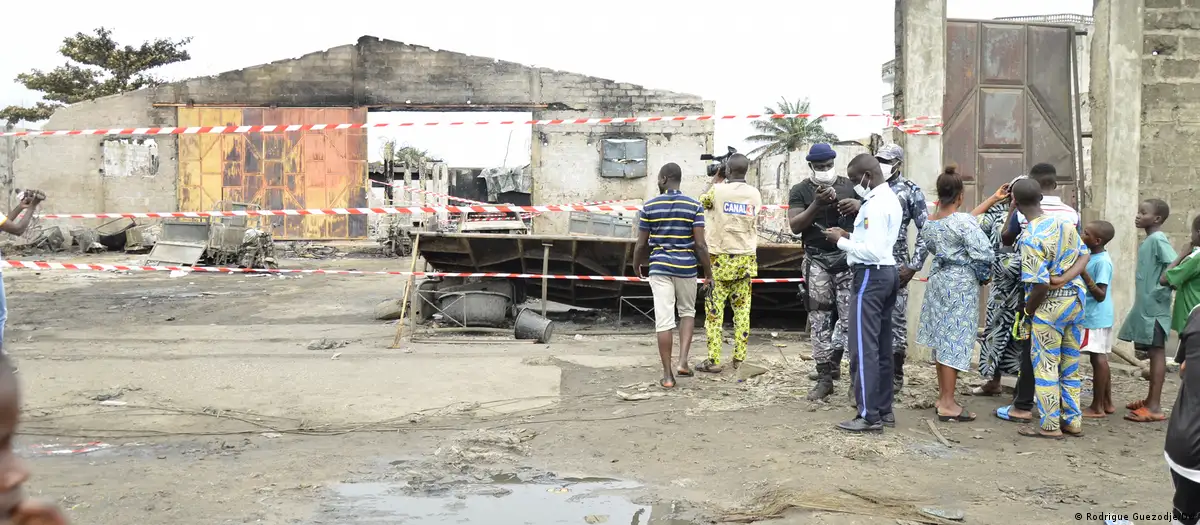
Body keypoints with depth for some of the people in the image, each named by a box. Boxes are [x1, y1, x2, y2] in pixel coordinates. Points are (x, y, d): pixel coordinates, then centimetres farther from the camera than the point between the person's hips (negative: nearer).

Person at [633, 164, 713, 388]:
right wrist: (708, 271, 4)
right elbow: (700, 244, -7)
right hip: (686, 267, 0)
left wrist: (637, 266, 18)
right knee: (687, 312, 20)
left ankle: (667, 374, 4)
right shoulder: (694, 206, -3)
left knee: (664, 320, 1)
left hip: (659, 268, 0)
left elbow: (641, 244, 1)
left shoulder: (649, 206, -1)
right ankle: (683, 361, 5)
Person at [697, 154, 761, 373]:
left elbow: (702, 201, 12)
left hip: (722, 258, -4)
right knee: (742, 308, 7)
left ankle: (713, 360, -4)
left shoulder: (718, 190, -8)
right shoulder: (755, 194, 3)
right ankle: (740, 359, 9)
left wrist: (716, 178, 21)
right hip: (747, 258, 4)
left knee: (714, 309, -1)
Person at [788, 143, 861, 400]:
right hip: (817, 261, -1)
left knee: (849, 316, -7)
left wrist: (859, 205, -10)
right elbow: (795, 225, -5)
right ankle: (825, 376, 6)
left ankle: (829, 366, 8)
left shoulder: (850, 186, 10)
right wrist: (817, 204, -18)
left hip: (848, 257, 1)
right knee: (820, 319, 0)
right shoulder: (800, 191, 5)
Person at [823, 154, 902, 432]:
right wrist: (849, 235, 9)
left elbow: (872, 251, -24)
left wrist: (841, 241, -13)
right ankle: (884, 409, 20)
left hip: (871, 275, -11)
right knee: (882, 346, 14)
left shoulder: (875, 204, -18)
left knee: (864, 347, -7)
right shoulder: (890, 198, 15)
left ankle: (869, 415, -5)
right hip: (887, 272, 11)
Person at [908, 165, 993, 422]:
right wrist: (983, 275, 0)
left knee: (942, 338, 14)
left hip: (938, 280, 7)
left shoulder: (929, 223, 5)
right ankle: (948, 405, -4)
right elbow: (983, 254, -18)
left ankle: (943, 397, 22)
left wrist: (910, 272, 30)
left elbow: (920, 252, 15)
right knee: (956, 340, -5)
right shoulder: (964, 221, -15)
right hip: (961, 285, -7)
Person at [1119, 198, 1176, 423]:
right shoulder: (1148, 241, 15)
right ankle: (1151, 399, 25)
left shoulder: (1157, 239, -14)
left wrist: (1162, 287, -21)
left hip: (1154, 307, -9)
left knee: (1157, 352, -6)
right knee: (1152, 352, 15)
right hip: (1145, 306, 9)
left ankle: (1155, 407, -5)